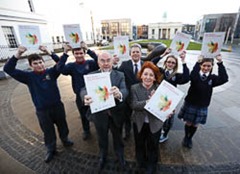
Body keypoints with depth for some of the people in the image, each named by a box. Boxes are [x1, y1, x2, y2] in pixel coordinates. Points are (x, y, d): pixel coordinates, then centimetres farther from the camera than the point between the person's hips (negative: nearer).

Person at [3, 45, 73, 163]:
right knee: (48, 131, 17)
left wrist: (49, 52, -31)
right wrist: (18, 55, -24)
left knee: (62, 125, 20)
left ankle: (65, 140, 49)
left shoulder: (51, 72, -7)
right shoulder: (28, 76, -6)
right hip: (42, 110, 0)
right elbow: (8, 69, -12)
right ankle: (51, 150, 40)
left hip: (57, 105, 0)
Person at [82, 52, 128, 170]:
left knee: (117, 137, 25)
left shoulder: (120, 75, -11)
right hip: (99, 115, 1)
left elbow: (125, 90, -26)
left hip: (116, 114, 0)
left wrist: (119, 94, -51)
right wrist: (85, 97, -48)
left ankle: (120, 155, 57)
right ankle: (103, 156, 59)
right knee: (102, 139, 27)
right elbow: (84, 89, -23)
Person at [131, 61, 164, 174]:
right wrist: (148, 101, -34)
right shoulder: (134, 88, -11)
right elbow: (133, 105, -22)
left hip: (155, 123, 0)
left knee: (153, 146, 21)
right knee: (139, 145, 24)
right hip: (139, 122, 1)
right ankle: (141, 163, 55)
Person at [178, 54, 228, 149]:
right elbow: (192, 77, -35)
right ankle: (186, 137, 39)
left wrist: (220, 63, -25)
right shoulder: (196, 75, -10)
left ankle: (190, 138, 42)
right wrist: (198, 62, -35)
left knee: (195, 125, 17)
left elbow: (224, 79, -23)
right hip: (190, 104, -2)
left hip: (202, 107, 3)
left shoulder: (212, 78, -3)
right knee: (188, 123, 12)